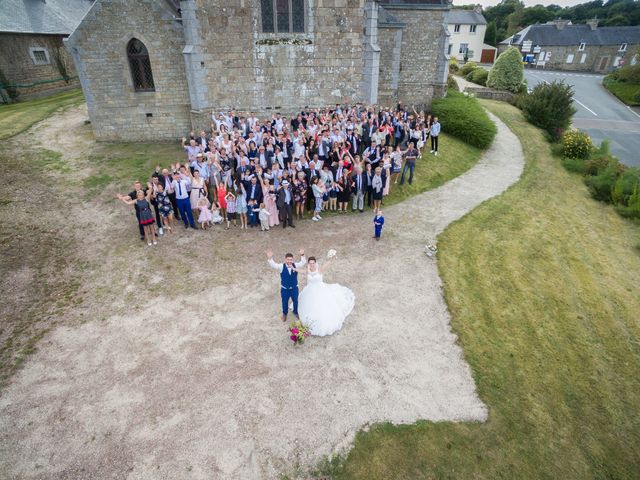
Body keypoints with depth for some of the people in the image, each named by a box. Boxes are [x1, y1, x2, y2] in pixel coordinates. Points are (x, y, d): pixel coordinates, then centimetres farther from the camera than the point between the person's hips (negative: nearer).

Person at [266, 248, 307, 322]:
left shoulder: (295, 265, -12)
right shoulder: (281, 266, -18)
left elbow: (303, 263, -22)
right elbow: (273, 265, -30)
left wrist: (302, 255, -42)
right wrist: (270, 258, -51)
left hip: (294, 288, 2)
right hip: (284, 289, -1)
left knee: (295, 301, 21)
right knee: (285, 302, 19)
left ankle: (295, 312, 52)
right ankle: (284, 314, 48)